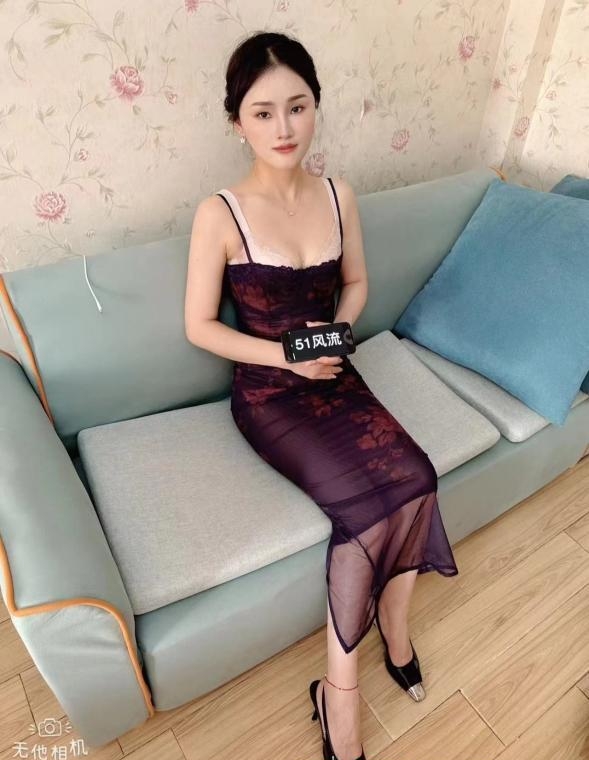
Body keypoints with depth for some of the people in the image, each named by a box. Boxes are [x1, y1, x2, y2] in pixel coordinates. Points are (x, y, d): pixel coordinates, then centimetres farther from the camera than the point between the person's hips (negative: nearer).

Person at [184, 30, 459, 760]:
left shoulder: (339, 195, 2)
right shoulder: (219, 214, -12)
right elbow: (199, 325, -8)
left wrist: (335, 330, -7)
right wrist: (284, 355, -19)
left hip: (334, 376, 5)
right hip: (267, 394, -4)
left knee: (414, 479, -18)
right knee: (370, 502, -23)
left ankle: (358, 662, 7)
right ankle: (340, 685, 2)